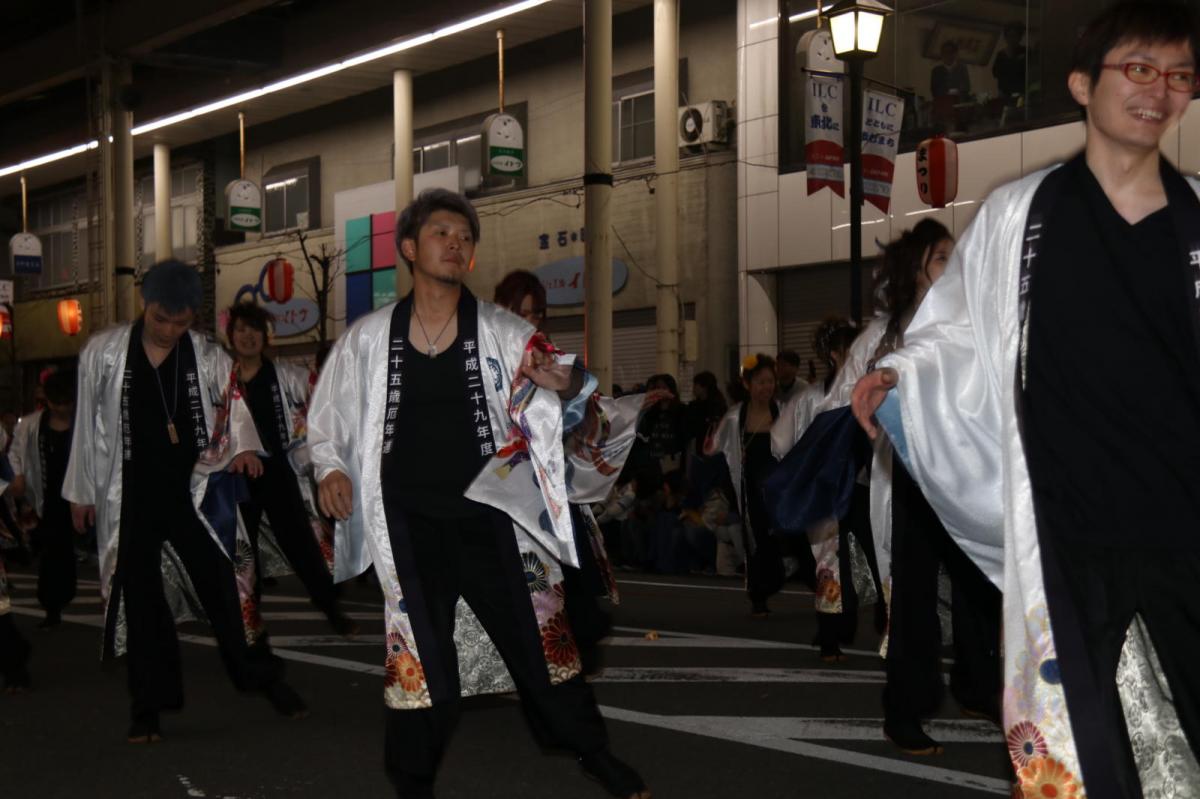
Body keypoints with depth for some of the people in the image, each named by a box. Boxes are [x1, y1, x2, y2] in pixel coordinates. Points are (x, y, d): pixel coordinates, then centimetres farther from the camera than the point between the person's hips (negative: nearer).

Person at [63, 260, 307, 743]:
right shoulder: (103, 353, -2)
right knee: (139, 598, 7)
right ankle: (147, 706, 16)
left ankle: (265, 678, 15)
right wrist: (81, 490, 8)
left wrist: (243, 446, -29)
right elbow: (88, 423, 5)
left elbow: (233, 406, -6)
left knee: (223, 586, 0)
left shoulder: (208, 357, -2)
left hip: (194, 491, 0)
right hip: (129, 497, 0)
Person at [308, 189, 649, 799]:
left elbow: (548, 410, 0)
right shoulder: (369, 338, 3)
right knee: (420, 658, 3)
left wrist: (567, 387, -23)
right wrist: (331, 467, -5)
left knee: (538, 635, 4)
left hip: (487, 513, 0)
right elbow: (327, 420, 13)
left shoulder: (503, 333, 1)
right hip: (408, 522, 0)